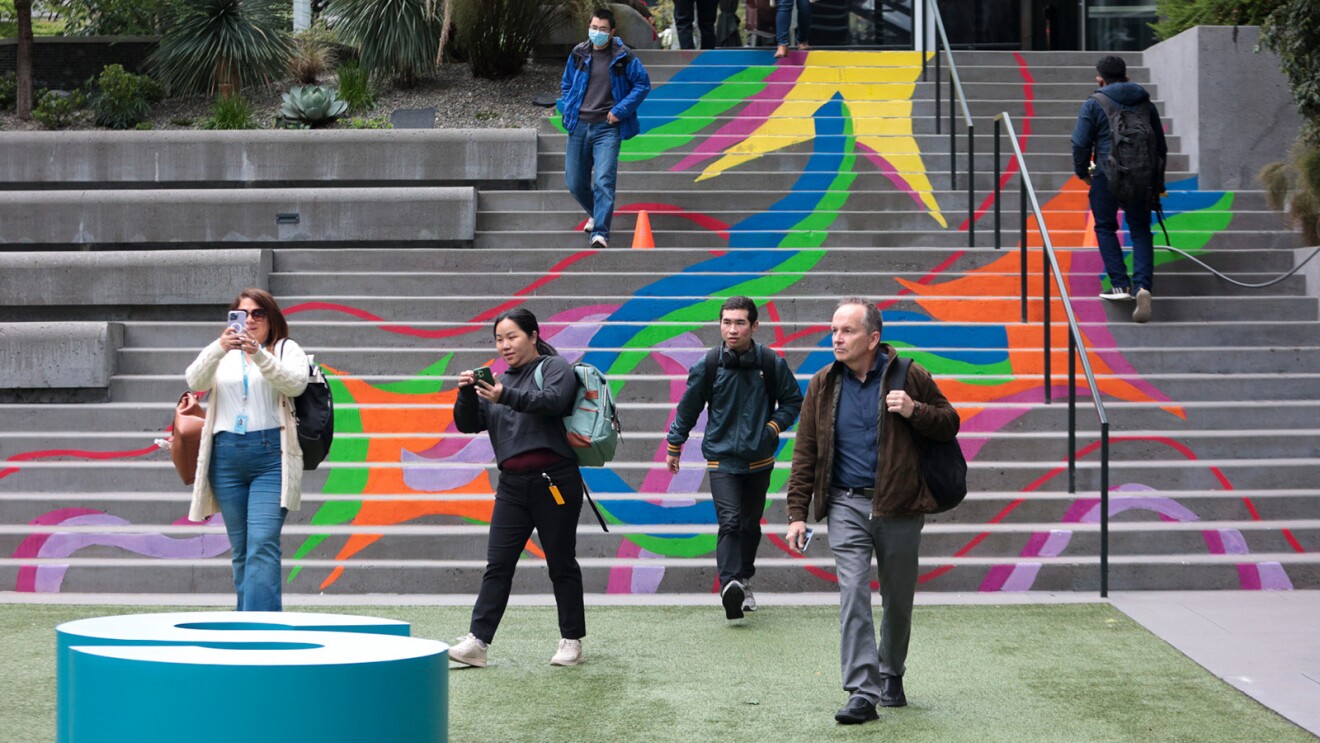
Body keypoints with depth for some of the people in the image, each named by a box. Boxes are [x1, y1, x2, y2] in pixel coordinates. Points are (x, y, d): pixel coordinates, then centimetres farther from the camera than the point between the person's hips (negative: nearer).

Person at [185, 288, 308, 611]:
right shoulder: (221, 355, 17)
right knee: (241, 550, 7)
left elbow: (295, 383, -10)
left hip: (271, 455, -4)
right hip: (226, 456, 4)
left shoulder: (287, 350, 10)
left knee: (263, 544, -16)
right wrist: (218, 349, -22)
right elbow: (195, 382, -3)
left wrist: (259, 355, -25)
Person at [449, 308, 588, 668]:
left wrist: (506, 396, -33)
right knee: (497, 564, -2)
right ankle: (477, 641, -6)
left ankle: (572, 641, 12)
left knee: (561, 564, 3)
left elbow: (553, 400, -20)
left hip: (554, 480, -5)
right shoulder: (502, 381, 19)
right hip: (512, 485, 5)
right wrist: (466, 393, -8)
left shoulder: (555, 367, 1)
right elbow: (468, 423, 12)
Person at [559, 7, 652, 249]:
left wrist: (620, 111, -8)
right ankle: (596, 214, 38)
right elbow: (566, 85, 20)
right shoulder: (578, 54, 7)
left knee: (604, 180, -18)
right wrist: (568, 110, 5)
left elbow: (643, 84, 1)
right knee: (575, 183, 9)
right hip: (579, 126, 4)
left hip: (607, 128, -4)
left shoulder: (623, 57, -3)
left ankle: (600, 233, -19)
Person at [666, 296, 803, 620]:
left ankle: (744, 581, 32)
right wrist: (673, 447, 13)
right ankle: (730, 584, -31)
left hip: (759, 460, 2)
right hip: (722, 459, -2)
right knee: (729, 521, -19)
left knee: (750, 524, 14)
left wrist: (774, 426, -7)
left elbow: (793, 400, 9)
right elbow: (687, 408, 6)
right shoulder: (708, 365, -6)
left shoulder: (772, 363, -5)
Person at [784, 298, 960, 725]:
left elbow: (949, 424, 4)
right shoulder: (823, 386, 3)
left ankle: (891, 675, 34)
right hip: (846, 504, 0)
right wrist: (797, 512, 0)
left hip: (899, 506, 0)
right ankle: (863, 693, -15)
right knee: (853, 596, -12)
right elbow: (805, 453, 6)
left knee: (898, 600, 11)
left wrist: (914, 411, -16)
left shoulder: (907, 377, -2)